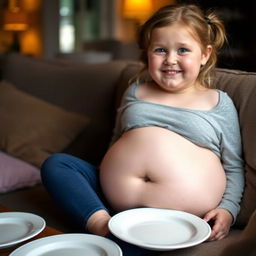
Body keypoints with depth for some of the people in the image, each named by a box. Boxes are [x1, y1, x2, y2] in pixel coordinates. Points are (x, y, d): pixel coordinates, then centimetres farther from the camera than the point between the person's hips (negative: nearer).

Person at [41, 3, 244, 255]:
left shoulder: (219, 102, 9)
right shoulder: (135, 91, 17)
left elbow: (234, 168, 12)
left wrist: (228, 209, -4)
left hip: (177, 218, -6)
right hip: (116, 200, 6)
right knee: (54, 164, -12)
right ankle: (101, 222, -25)